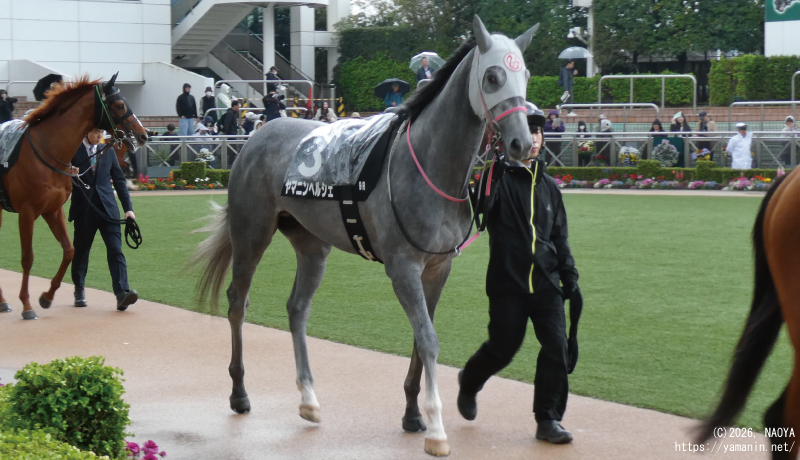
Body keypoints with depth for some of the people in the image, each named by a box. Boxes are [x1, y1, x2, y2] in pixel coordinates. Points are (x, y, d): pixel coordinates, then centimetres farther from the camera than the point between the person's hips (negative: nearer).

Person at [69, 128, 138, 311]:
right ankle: (79, 290, 30)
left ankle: (122, 293, -21)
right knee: (81, 250, 10)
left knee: (115, 250, -11)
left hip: (107, 208, 2)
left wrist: (128, 207, 5)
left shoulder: (108, 151, 11)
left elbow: (119, 180, 12)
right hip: (83, 209, -2)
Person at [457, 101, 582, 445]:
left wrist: (570, 279, 11)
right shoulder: (498, 177, -2)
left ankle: (548, 419, 5)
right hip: (507, 281, -4)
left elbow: (560, 237, 18)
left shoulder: (548, 185, 13)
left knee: (557, 346, -6)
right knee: (502, 348, 5)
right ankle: (469, 382, 37)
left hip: (546, 282, 4)